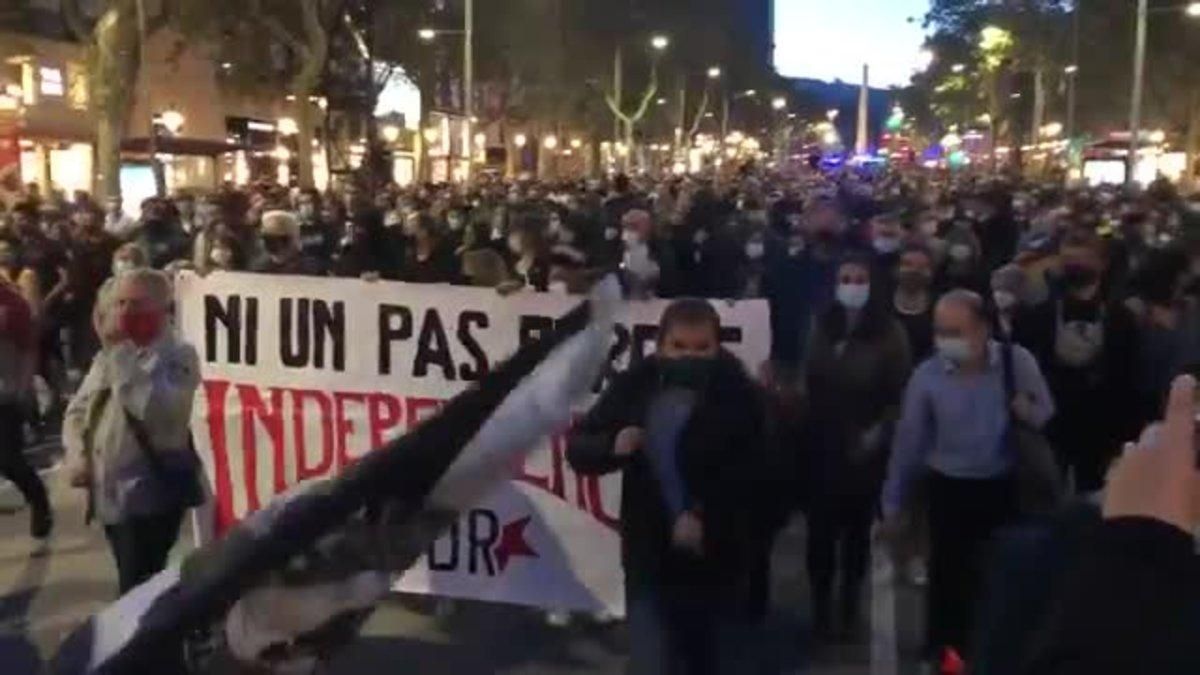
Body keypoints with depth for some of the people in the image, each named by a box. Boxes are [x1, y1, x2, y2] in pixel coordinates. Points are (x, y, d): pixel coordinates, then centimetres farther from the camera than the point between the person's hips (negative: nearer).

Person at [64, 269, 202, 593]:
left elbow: (155, 411, -29)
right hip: (109, 490, 8)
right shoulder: (109, 356, 12)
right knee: (132, 583, 19)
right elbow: (77, 411, 17)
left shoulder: (178, 356, -12)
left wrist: (120, 352, -24)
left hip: (151, 494, -8)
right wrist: (76, 455, 0)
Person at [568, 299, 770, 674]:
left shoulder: (740, 396, -10)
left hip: (720, 563, -1)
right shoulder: (635, 388, -1)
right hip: (650, 561, 1)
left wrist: (706, 518, -28)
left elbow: (755, 478, -18)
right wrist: (612, 446, -17)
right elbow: (579, 449, 4)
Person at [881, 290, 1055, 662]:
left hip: (1004, 488, 1)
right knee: (948, 579, 7)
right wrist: (892, 505, 1)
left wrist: (1029, 413, -25)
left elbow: (1048, 419, 0)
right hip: (949, 489, -1)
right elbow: (908, 442, -4)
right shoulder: (926, 375, -11)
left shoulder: (1019, 361, -12)